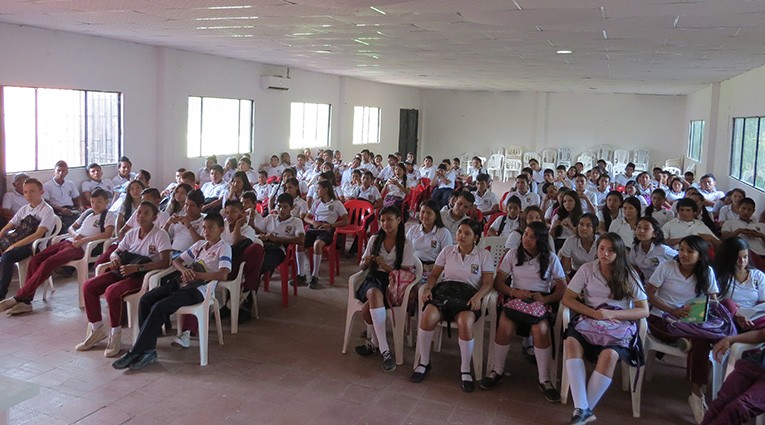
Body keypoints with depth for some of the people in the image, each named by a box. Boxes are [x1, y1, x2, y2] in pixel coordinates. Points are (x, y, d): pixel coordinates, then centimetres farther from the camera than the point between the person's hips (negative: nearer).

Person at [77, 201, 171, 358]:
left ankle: (115, 334, -10)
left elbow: (165, 262, -22)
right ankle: (97, 330, 9)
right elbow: (115, 252, 19)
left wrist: (137, 267, -28)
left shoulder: (160, 235, -10)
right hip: (124, 270, 8)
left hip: (145, 275, -8)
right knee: (88, 286, -6)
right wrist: (115, 258, -7)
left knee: (112, 291, -30)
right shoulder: (132, 233, 12)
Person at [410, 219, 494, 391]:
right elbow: (434, 274, 18)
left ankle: (465, 370, -15)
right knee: (428, 316, -31)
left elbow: (488, 282, 5)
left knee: (465, 322, -36)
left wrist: (477, 296, -15)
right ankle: (424, 363, -10)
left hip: (467, 295, -2)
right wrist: (428, 288, -3)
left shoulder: (484, 255, 12)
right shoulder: (447, 251, 19)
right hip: (444, 291, 2)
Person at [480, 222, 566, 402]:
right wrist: (514, 292, -12)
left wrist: (545, 299, -13)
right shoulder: (513, 254, 10)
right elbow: (498, 282, 7)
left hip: (541, 301, -1)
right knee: (505, 326, -30)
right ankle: (497, 370, -8)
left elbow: (563, 289, 5)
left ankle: (544, 380, -17)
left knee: (540, 329, -33)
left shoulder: (551, 258, 8)